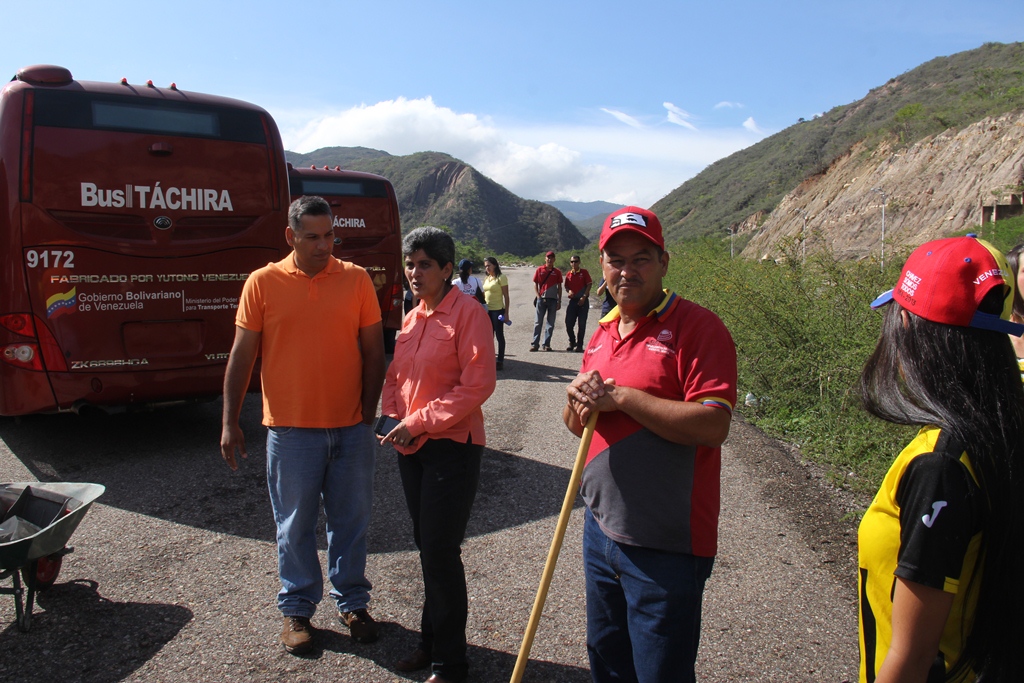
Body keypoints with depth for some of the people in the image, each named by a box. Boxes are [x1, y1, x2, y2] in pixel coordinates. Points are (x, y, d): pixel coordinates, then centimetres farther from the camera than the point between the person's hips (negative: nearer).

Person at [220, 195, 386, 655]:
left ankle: (352, 602, 31)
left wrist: (369, 411, -1)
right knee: (295, 526, 11)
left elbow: (373, 351, 4)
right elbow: (241, 355, 0)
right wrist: (230, 422, -2)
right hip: (291, 428, -1)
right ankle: (297, 609, 29)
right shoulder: (263, 283, -1)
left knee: (351, 521, 13)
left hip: (351, 428, 1)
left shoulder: (356, 279, 1)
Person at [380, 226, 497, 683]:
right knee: (427, 547, 16)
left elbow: (478, 384, -18)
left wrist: (419, 422, -17)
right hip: (411, 447, 7)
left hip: (452, 447, -7)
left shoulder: (467, 313, -12)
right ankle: (431, 642, 33)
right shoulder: (412, 318, 10)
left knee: (440, 553, -1)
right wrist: (396, 418, -1)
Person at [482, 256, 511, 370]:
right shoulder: (486, 278, 13)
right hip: (487, 310, 7)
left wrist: (506, 313, -14)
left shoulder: (501, 277, -8)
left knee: (499, 335, 0)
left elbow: (506, 296, -10)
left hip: (498, 310, -7)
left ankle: (500, 361, 7)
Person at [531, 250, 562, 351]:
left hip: (553, 299, 1)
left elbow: (559, 287, 9)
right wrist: (538, 297, -6)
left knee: (550, 323, 3)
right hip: (541, 299, -1)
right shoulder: (539, 270, 5)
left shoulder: (557, 272, 7)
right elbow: (535, 285, 7)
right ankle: (535, 344, 2)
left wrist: (559, 301, 4)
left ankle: (547, 344, 9)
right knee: (537, 322, -1)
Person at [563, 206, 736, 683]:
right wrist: (580, 403, -7)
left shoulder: (698, 327, -13)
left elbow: (713, 426, -25)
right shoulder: (603, 332, 10)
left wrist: (620, 396, -22)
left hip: (666, 547, -7)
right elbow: (577, 425, 17)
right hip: (601, 529, 7)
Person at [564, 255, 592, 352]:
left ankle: (579, 345, 9)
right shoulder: (568, 274, 11)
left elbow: (589, 285, -3)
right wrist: (569, 291, -10)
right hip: (572, 300, 3)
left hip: (583, 301, -3)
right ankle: (572, 342, 20)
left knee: (582, 324, 0)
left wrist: (584, 297, -11)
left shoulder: (584, 272, 1)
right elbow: (566, 286, 13)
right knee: (568, 323, 1)